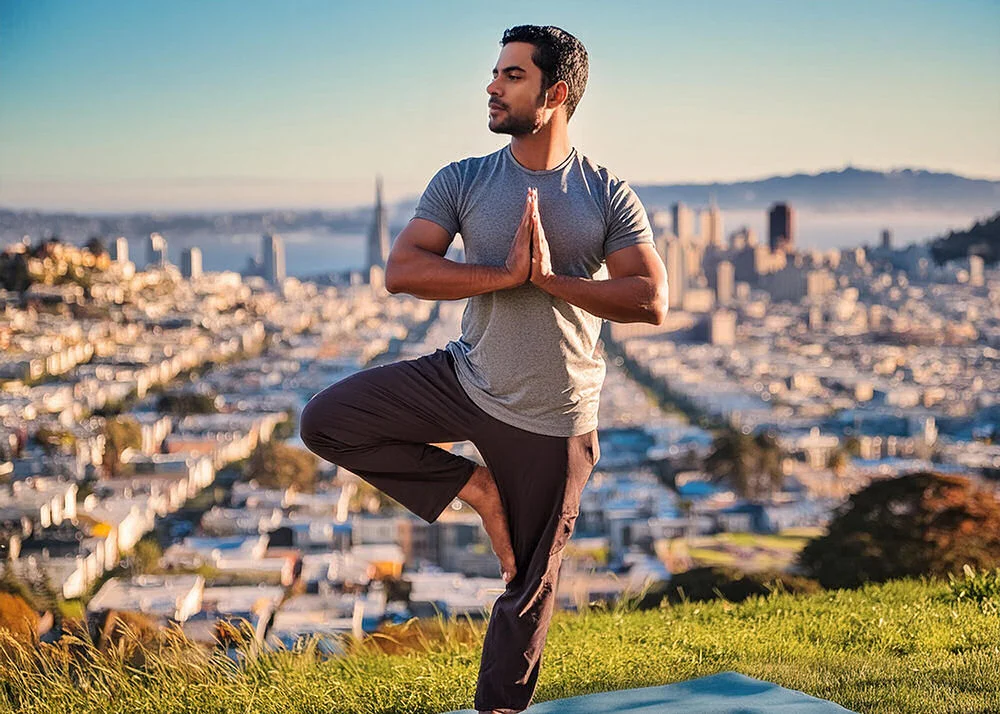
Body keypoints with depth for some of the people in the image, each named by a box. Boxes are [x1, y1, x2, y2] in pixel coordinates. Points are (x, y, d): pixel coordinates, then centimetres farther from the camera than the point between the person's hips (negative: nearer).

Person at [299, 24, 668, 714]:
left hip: (550, 421, -2)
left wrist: (550, 279, -24)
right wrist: (504, 274, -25)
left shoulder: (609, 196, -7)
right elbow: (401, 271, -15)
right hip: (465, 380, 3)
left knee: (531, 584, 8)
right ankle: (471, 485, 2)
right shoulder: (463, 182, -3)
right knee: (326, 421, -9)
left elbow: (651, 302, -16)